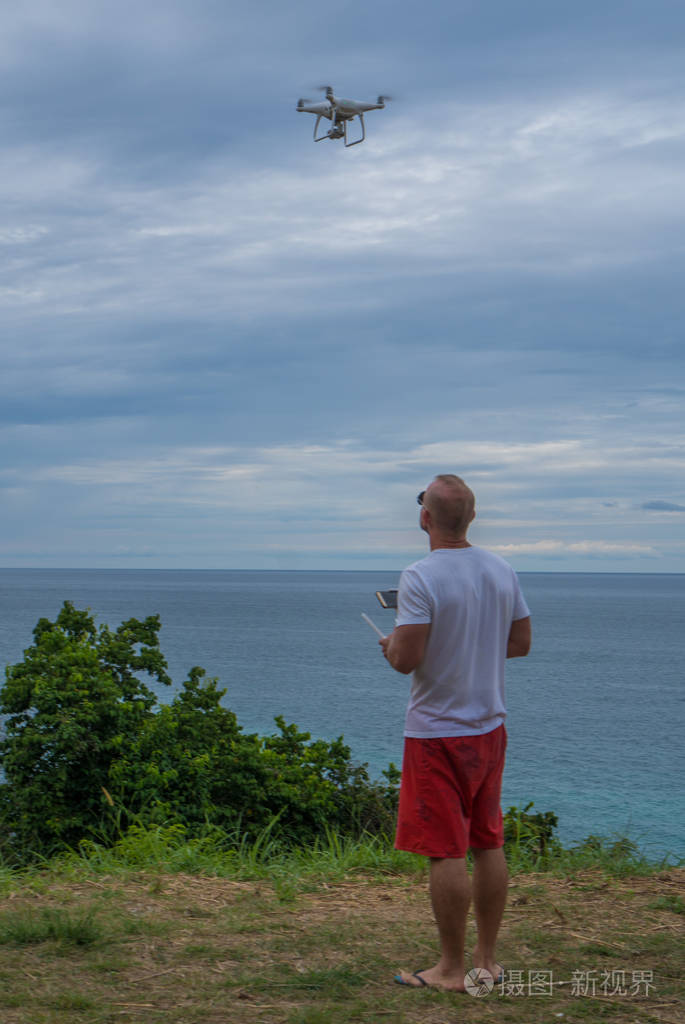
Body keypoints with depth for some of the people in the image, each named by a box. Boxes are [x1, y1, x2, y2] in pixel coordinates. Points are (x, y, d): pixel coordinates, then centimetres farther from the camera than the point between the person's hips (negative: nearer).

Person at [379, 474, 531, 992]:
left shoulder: (420, 578, -18)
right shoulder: (502, 571, 3)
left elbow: (406, 659, -21)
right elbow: (521, 643, 11)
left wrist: (391, 643, 0)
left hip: (438, 733, -7)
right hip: (490, 727, 7)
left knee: (446, 852, 0)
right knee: (488, 843, 14)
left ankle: (452, 969, 6)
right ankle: (487, 959, 22)